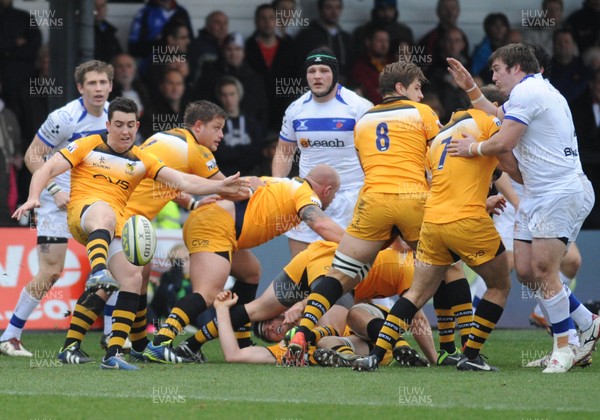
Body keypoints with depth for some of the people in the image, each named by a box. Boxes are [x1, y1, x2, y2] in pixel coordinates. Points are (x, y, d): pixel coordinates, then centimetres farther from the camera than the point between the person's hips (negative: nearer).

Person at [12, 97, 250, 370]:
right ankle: (98, 272, -70)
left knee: (132, 278, -13)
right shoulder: (89, 146, 9)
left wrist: (220, 186, -4)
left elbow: (183, 181, 10)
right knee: (104, 212, -40)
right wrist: (33, 198, -15)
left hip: (115, 226, 5)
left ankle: (114, 354, -10)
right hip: (82, 213, -5)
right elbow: (49, 169, 4)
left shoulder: (142, 161, 18)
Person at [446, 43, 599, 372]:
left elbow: (504, 142, -19)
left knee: (543, 270, -12)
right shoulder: (537, 91, 20)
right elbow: (498, 119, 34)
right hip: (537, 197, 11)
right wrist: (470, 89, 33)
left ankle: (563, 348, -5)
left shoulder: (526, 92, -13)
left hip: (561, 194, -11)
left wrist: (472, 148, -1)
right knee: (525, 271, 6)